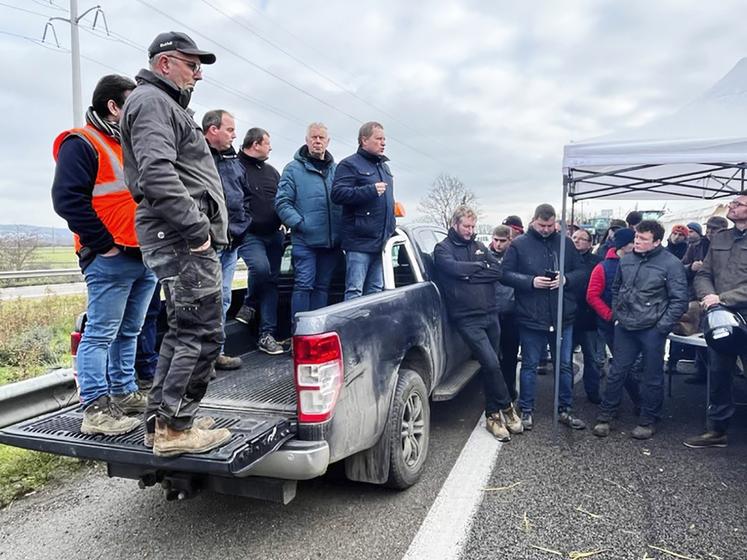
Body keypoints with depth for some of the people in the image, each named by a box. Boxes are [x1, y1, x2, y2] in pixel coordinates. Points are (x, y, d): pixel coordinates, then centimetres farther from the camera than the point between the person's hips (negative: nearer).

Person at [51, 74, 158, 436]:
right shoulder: (82, 144, -4)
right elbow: (67, 198, -15)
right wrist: (103, 243, -16)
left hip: (145, 258, 9)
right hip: (111, 259, -8)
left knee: (129, 332, 14)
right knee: (101, 334, -6)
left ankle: (124, 393, 25)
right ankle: (96, 410, -2)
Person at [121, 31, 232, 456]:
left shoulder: (167, 105, 29)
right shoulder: (152, 101, -5)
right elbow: (156, 173, -22)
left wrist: (199, 228, 19)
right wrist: (196, 229, -21)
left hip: (181, 239, 11)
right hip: (182, 239, -11)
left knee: (184, 332, 14)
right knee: (203, 334, -9)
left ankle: (162, 420, 22)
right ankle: (175, 429, -1)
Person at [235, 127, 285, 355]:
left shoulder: (271, 171, 19)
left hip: (273, 234, 7)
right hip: (249, 234, -6)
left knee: (271, 281, 3)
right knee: (260, 267, -29)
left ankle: (267, 334, 8)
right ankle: (249, 304, 3)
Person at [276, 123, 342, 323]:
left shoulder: (337, 170, 15)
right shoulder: (294, 169, 2)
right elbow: (282, 202, -4)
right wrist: (299, 223, -15)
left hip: (332, 240, 5)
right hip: (305, 240, -4)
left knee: (322, 286, 11)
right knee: (304, 285, -7)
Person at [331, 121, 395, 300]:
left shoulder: (384, 166, 22)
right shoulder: (350, 164, -3)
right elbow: (337, 194, -17)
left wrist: (391, 225, 21)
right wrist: (371, 190, -22)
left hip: (381, 241, 8)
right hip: (359, 240, -8)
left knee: (375, 290, 11)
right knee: (354, 291, -7)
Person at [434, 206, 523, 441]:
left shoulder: (478, 246, 16)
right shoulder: (443, 249, 0)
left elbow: (498, 270, 2)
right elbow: (455, 268, -19)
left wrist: (470, 273, -11)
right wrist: (481, 265, -3)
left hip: (490, 314, 6)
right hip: (467, 318, -5)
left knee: (490, 365, 11)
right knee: (491, 363, -13)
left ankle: (492, 415, 25)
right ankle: (506, 408, 8)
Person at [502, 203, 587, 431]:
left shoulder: (565, 243, 6)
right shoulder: (519, 244, -3)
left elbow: (580, 272, 9)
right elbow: (505, 274, -5)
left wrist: (566, 279, -12)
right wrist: (530, 281, -18)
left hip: (563, 318, 3)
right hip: (531, 318, -3)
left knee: (565, 366, 13)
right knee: (529, 366, 8)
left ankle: (565, 410, 29)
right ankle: (526, 410, 22)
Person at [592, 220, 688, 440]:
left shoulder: (671, 263, -9)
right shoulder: (626, 260, 5)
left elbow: (679, 300, -8)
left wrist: (662, 326, -12)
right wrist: (616, 315, 10)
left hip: (652, 330, -4)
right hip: (625, 327, 4)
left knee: (652, 377, 9)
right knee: (616, 372, 10)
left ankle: (647, 420, 25)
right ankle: (605, 415, 20)